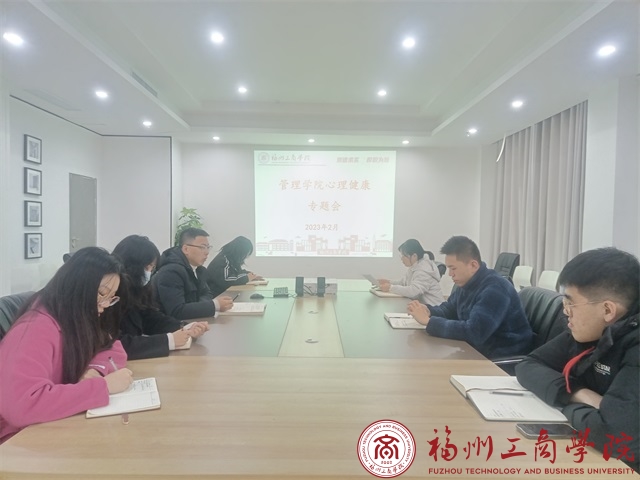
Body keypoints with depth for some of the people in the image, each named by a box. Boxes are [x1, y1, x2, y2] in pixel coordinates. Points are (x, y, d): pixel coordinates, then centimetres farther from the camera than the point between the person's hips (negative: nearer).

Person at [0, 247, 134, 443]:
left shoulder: (80, 318, -1)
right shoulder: (37, 328, -26)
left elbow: (115, 350, 5)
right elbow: (19, 405, -37)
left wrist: (95, 370, -16)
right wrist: (103, 385, -32)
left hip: (56, 426, 7)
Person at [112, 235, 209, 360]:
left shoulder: (136, 288, 3)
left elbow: (152, 318, 5)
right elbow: (119, 345, -29)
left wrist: (185, 329, -11)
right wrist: (169, 340, -26)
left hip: (135, 359, 7)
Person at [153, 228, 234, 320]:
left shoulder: (198, 268, 2)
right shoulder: (171, 272, -22)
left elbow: (206, 294, 9)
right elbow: (176, 312, -28)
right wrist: (214, 305, -28)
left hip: (190, 322, 7)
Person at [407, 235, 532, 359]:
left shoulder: (495, 289, -26)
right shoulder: (466, 283, 2)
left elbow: (473, 332, -35)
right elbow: (448, 309, 14)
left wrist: (429, 321, -29)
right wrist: (429, 311, -9)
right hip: (480, 350, 8)